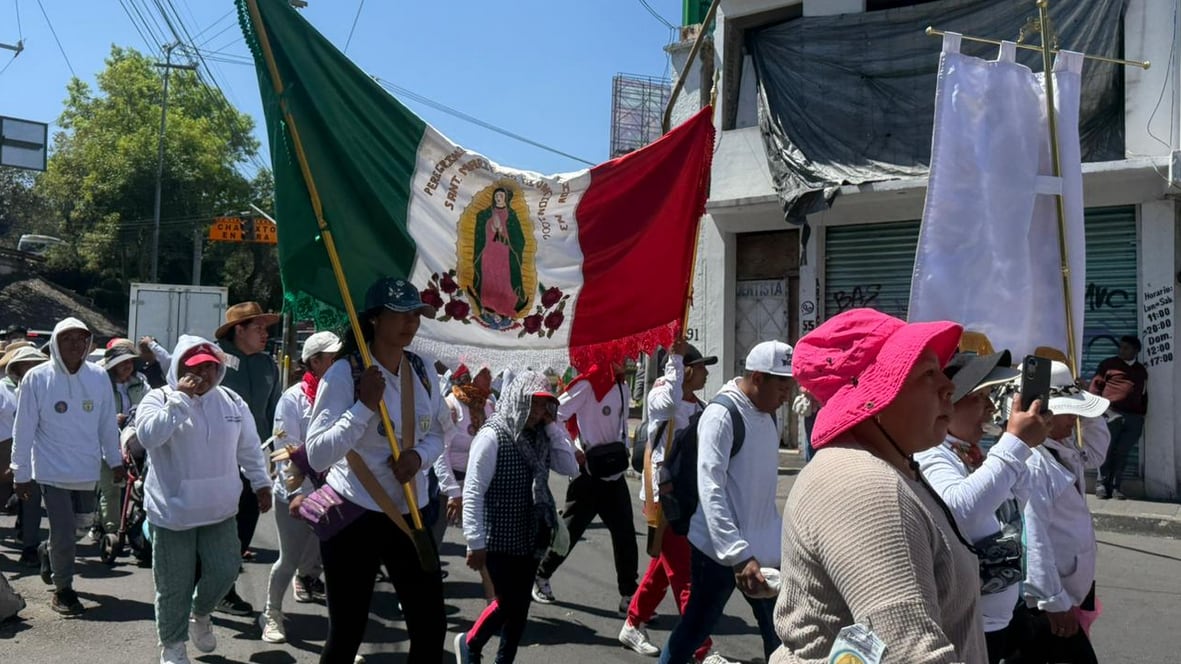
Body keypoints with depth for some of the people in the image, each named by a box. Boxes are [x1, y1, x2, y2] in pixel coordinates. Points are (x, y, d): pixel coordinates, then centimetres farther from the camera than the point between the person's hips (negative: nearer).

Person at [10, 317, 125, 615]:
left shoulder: (99, 377, -1)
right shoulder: (37, 378, -10)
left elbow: (107, 422, 7)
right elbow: (24, 428, -6)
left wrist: (114, 460, 11)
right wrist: (21, 472, -5)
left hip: (87, 470, 4)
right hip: (53, 470, -4)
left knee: (81, 526, 17)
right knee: (64, 534, -1)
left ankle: (49, 553, 47)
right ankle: (63, 589, 18)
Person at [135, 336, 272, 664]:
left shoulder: (232, 401, 3)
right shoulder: (159, 399, -8)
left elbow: (249, 448, 13)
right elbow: (148, 435, -27)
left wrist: (261, 482, 15)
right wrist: (181, 398, -27)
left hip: (219, 509, 3)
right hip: (173, 511, -3)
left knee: (224, 570, 7)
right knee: (175, 586, 7)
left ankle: (200, 614, 39)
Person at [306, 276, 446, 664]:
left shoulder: (423, 370, 2)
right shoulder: (343, 373, -15)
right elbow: (317, 455, -21)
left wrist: (419, 456, -9)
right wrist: (365, 407, -27)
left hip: (410, 514, 5)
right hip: (353, 516, -5)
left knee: (431, 629, 9)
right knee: (347, 633, 8)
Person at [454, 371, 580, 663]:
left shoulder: (539, 437, 6)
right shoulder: (493, 435, -15)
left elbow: (570, 468, 0)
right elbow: (472, 491, -16)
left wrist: (553, 425, -6)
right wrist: (475, 542, -17)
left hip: (530, 537, 6)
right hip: (499, 539, -6)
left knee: (520, 606, 12)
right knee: (509, 603, 1)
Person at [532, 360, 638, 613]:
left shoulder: (621, 388, 10)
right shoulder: (588, 384, -14)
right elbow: (553, 417, -17)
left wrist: (623, 450, 6)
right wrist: (573, 452, -15)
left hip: (615, 474, 6)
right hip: (590, 474, -6)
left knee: (625, 535, 1)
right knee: (569, 531, 5)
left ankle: (629, 596, 8)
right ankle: (541, 577, 26)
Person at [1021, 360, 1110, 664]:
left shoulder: (1062, 448, 6)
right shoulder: (1030, 462, -26)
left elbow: (1095, 454, 28)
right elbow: (1032, 539, -28)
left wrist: (1089, 416, 11)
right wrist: (1053, 601, -25)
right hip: (1048, 599, -9)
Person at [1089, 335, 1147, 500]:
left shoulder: (1142, 371, 22)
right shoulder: (1109, 364, 9)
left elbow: (1144, 395, 26)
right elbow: (1096, 385, 4)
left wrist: (1143, 414, 17)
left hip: (1134, 418, 3)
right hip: (1111, 413, -3)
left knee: (1122, 453, 1)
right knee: (1107, 451, -4)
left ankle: (1114, 487, 5)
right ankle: (1101, 485, 2)